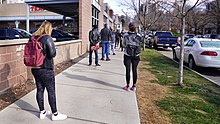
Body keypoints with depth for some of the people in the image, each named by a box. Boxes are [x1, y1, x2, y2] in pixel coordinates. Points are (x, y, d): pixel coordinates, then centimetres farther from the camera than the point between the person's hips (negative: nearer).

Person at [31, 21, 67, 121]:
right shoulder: (47, 39, -16)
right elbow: (52, 54, -20)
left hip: (35, 69, 7)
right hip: (46, 69, -7)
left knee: (40, 90, 15)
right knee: (51, 91, 4)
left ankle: (42, 112, 27)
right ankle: (55, 114, 14)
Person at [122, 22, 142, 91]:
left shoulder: (126, 35, -7)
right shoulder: (138, 36, -4)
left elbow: (123, 44, 2)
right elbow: (139, 45, 3)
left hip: (127, 55, -1)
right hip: (136, 55, 1)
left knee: (128, 70, 5)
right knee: (134, 70, 8)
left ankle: (127, 86, 10)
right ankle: (134, 86, 14)